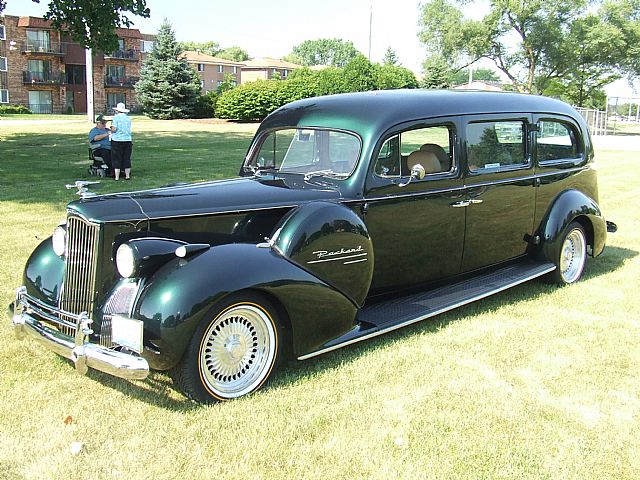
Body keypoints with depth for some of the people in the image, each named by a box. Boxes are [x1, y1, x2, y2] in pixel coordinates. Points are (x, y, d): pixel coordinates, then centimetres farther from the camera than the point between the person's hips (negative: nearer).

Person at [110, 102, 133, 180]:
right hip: (128, 140, 4)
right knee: (127, 159, 11)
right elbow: (129, 130, 12)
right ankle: (127, 175, 14)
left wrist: (111, 131, 8)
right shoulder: (128, 118, 9)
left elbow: (114, 129, -13)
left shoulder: (116, 117, -7)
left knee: (117, 159, 2)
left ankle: (117, 177, 2)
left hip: (117, 140, -4)